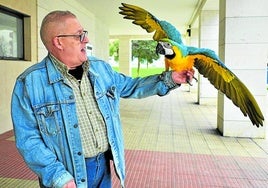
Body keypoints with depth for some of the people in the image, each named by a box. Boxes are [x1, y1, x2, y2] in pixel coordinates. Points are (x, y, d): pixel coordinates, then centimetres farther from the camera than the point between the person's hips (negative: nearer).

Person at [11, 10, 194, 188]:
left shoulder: (101, 68, 1)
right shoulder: (30, 82, -14)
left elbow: (130, 86, 12)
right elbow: (28, 138, -13)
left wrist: (169, 79, 5)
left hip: (104, 164, 5)